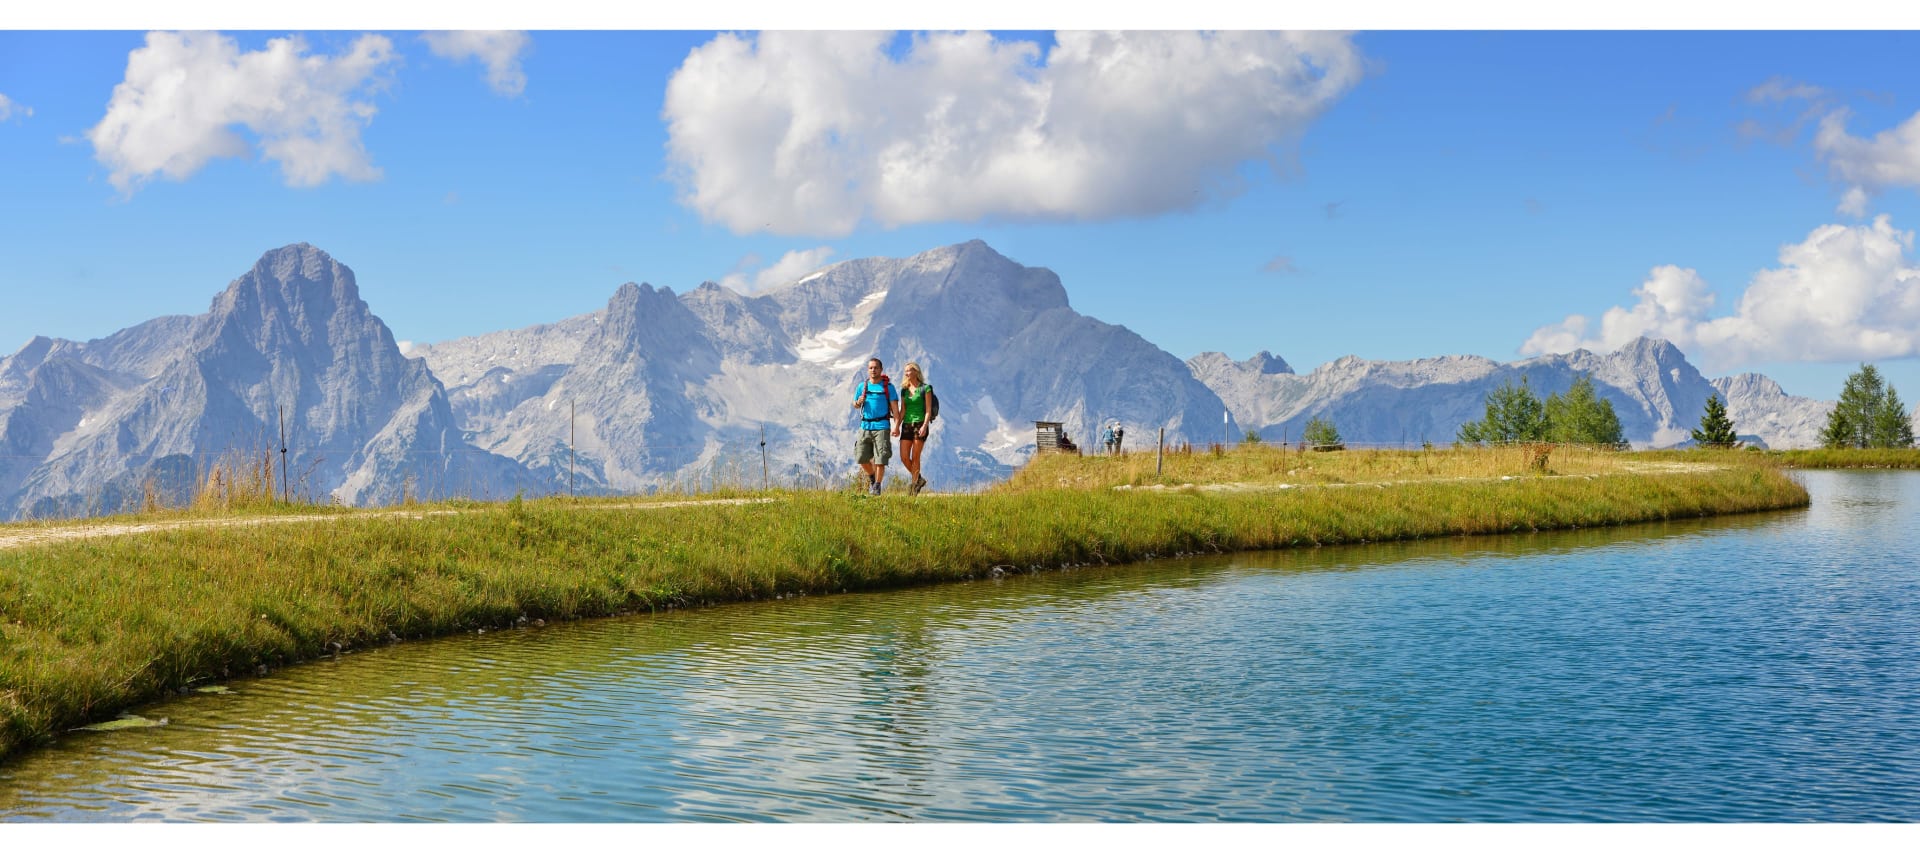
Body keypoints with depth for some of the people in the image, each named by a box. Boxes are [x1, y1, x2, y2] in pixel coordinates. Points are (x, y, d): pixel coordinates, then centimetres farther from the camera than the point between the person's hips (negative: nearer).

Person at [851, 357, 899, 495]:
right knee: (862, 458, 3)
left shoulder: (888, 386, 0)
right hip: (865, 426, 4)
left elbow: (895, 407, -5)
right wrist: (859, 402, -5)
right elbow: (855, 405, 20)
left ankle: (877, 487, 6)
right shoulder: (863, 386, 10)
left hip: (882, 426, -4)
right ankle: (872, 478, 29)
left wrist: (896, 426, -16)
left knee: (880, 460, -7)